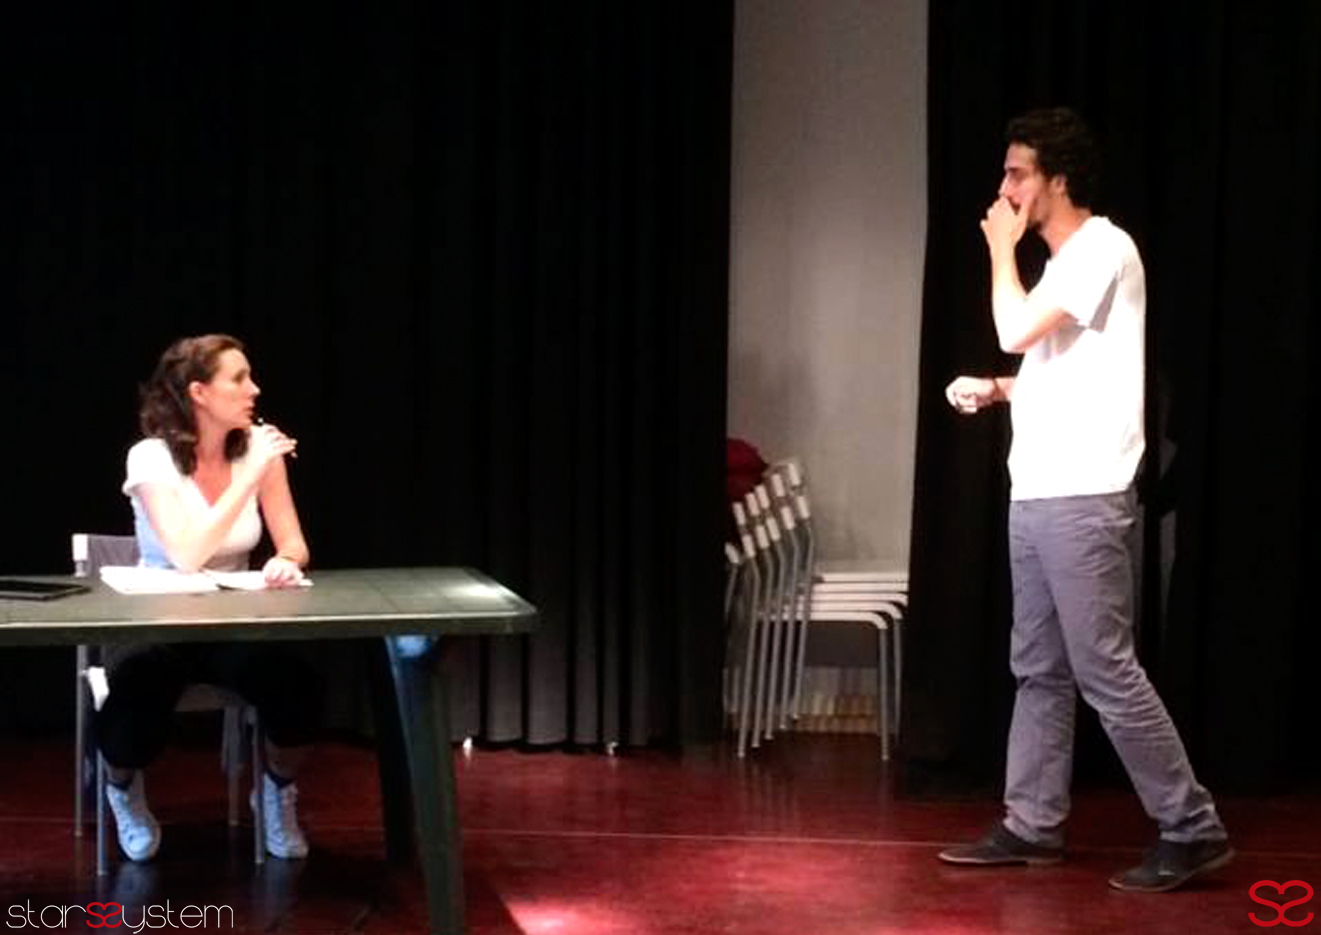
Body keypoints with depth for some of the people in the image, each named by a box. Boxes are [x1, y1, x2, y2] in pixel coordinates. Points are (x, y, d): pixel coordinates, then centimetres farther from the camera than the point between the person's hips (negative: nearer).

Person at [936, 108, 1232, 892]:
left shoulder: (1104, 249, -12)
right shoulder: (1068, 262, 18)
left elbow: (1016, 331, -21)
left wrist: (1002, 250, -6)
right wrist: (994, 389, 10)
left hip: (1082, 499, -10)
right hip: (1038, 495, 10)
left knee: (1106, 672, -8)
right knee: (1039, 671, 11)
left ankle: (1192, 829, -1)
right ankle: (1033, 825, 18)